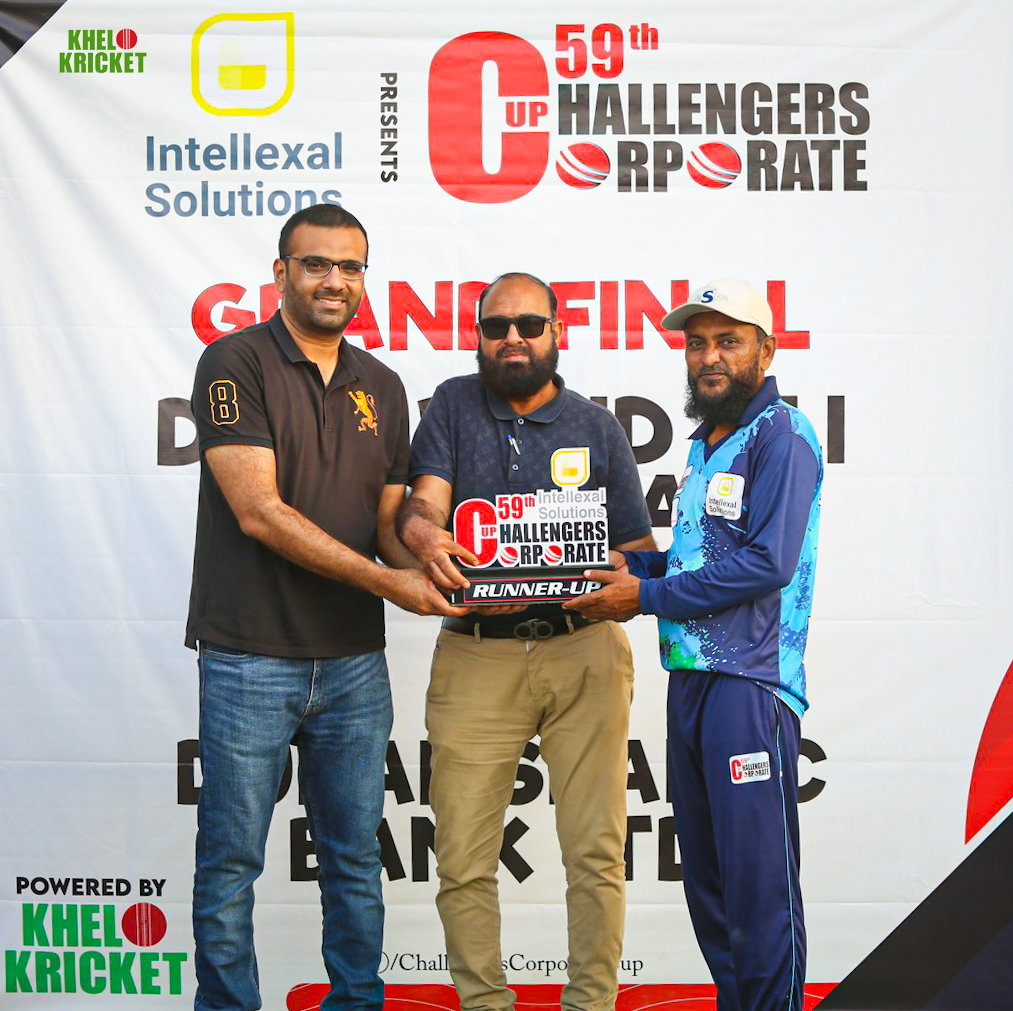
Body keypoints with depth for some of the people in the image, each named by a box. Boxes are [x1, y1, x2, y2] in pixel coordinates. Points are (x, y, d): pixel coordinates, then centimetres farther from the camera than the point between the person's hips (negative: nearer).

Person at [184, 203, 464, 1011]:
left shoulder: (383, 387, 12)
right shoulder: (236, 365, -6)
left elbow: (388, 518, 14)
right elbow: (260, 512, -15)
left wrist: (428, 568, -9)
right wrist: (383, 579, -17)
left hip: (354, 661, 5)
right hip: (250, 661, -5)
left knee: (356, 857, 12)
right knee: (231, 860, 4)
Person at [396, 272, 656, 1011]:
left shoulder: (596, 426, 11)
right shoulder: (453, 405, 10)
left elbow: (641, 548, 11)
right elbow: (421, 502, -4)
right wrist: (426, 536, -28)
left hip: (584, 651, 1)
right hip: (475, 654, 0)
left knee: (597, 851, -1)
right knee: (464, 860, 0)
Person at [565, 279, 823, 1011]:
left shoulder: (781, 435, -8)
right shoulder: (708, 444, 20)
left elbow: (767, 561, -18)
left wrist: (647, 597, -13)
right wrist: (634, 565, 8)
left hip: (750, 683, -9)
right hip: (691, 678, 9)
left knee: (758, 884, -5)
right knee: (706, 876, 14)